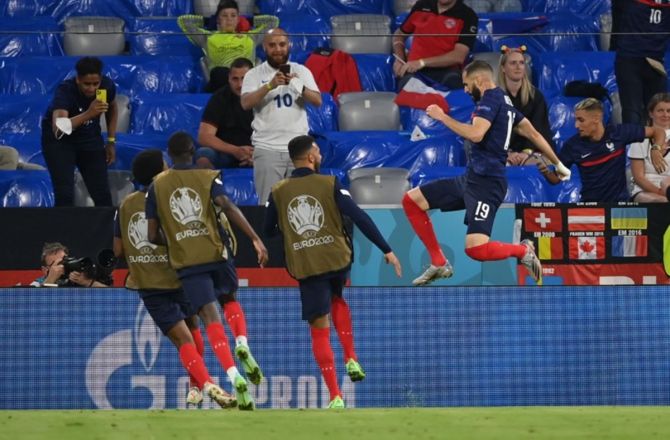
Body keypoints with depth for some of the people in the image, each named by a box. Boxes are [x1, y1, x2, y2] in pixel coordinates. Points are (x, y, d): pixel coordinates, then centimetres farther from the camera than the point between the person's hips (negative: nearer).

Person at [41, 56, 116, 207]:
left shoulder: (107, 86, -19)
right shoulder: (65, 90, -34)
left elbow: (112, 108, 7)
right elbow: (58, 128, -50)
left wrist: (111, 141, 4)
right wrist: (88, 114, -61)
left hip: (90, 137, 4)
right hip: (59, 140, -4)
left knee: (102, 194, 2)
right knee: (65, 195, -15)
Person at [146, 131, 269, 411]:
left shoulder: (156, 186, 7)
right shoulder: (209, 178, 3)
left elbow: (153, 236, 6)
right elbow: (228, 207, -15)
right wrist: (255, 239, -19)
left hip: (186, 262, 0)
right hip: (216, 253, 0)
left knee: (211, 318, -5)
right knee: (229, 300, 26)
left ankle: (235, 377, -22)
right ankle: (242, 345, -4)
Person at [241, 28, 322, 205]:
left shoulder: (301, 71, 8)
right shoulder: (254, 75, 3)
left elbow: (318, 101, -2)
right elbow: (246, 103, -12)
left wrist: (300, 87, -21)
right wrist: (270, 85, -25)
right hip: (267, 148, -2)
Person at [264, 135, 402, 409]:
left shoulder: (278, 192, 2)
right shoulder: (330, 184, -4)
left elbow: (269, 231, 13)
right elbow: (360, 218, -9)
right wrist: (387, 250, -6)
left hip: (305, 267, 0)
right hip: (337, 259, 0)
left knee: (319, 330, 4)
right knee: (337, 299, 33)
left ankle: (335, 396, -3)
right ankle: (351, 360, 20)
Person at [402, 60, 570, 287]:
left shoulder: (490, 99, -10)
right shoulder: (503, 101, 18)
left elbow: (476, 134, -27)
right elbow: (533, 134, 23)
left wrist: (442, 117, -15)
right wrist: (558, 164, 32)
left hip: (486, 183, -11)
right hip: (471, 178, 11)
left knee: (476, 249, -23)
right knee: (411, 200, 8)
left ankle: (523, 250, 5)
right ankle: (439, 263, 11)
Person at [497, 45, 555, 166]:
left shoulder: (535, 96, 6)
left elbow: (536, 128, -1)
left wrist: (527, 152, -19)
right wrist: (508, 153, -20)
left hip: (531, 150, 2)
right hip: (502, 153, -2)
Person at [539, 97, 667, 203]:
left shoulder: (618, 133, -3)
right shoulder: (573, 145, -2)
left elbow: (658, 131, 6)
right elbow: (556, 178, 4)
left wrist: (656, 149, -14)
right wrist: (546, 172, -18)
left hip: (620, 201, 0)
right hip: (589, 205, 0)